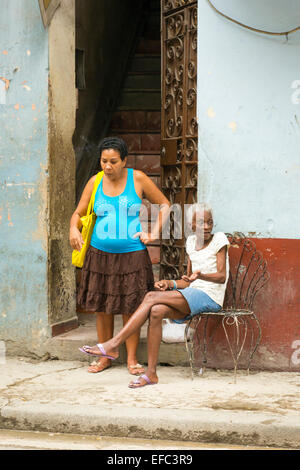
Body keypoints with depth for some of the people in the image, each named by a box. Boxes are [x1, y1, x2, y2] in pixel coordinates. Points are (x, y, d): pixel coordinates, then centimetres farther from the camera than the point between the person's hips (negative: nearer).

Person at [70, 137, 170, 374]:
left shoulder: (137, 179, -1)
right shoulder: (95, 183, 4)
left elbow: (164, 205, 8)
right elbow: (78, 213, 10)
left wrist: (154, 233, -2)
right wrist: (74, 229, -12)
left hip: (132, 255, -2)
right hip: (101, 254, 2)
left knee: (130, 308, -1)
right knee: (102, 308, 5)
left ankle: (132, 359, 9)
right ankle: (105, 357, 17)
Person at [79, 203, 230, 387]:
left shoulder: (219, 239, 0)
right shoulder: (192, 241, 18)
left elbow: (222, 276, -9)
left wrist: (200, 275, -28)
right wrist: (169, 283, 1)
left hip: (210, 297, -6)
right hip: (192, 294, 6)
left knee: (152, 297, -22)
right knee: (157, 311, -26)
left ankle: (114, 344, -22)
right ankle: (151, 373, -26)